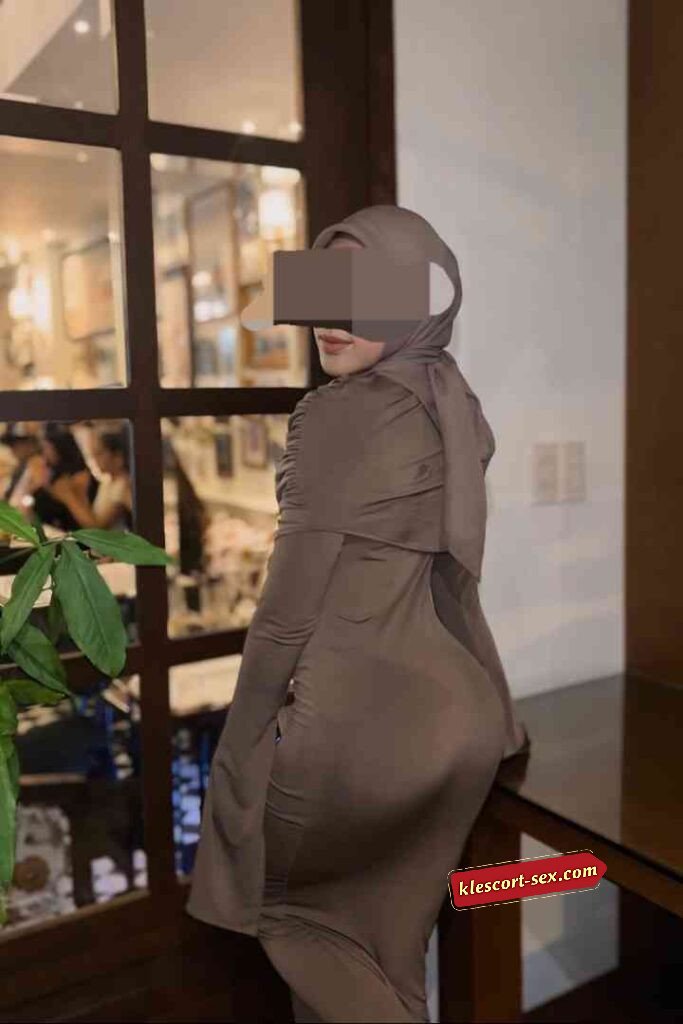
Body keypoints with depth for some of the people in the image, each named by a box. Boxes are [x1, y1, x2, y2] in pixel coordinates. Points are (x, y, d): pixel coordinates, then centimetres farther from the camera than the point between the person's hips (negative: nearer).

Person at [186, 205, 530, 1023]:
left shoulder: (336, 417, -16)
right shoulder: (457, 410, 7)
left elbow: (291, 607, -15)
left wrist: (237, 757, -6)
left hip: (360, 718, -8)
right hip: (458, 717, 8)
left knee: (275, 893, 21)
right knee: (384, 948, 23)